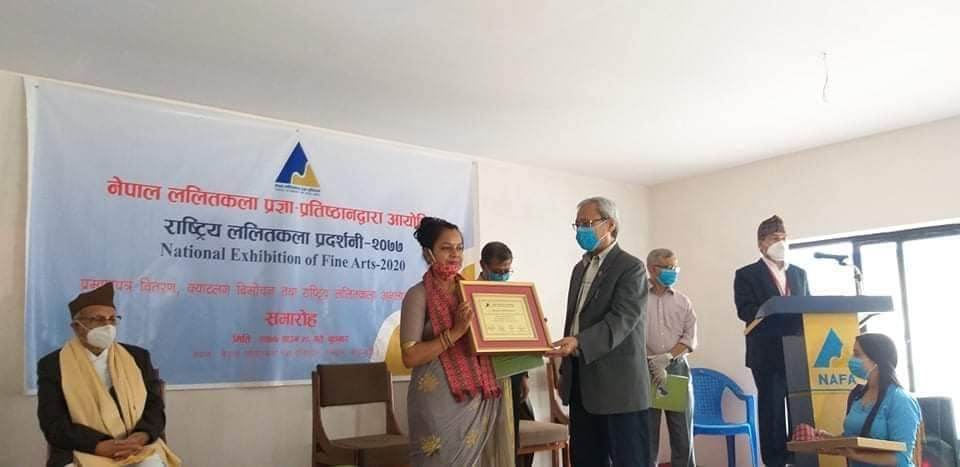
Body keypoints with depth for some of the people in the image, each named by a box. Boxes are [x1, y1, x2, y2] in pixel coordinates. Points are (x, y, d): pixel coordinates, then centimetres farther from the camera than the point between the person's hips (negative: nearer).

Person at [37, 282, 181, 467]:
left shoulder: (137, 357, 13)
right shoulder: (52, 365, 5)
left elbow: (155, 406, 9)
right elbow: (54, 424, -3)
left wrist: (141, 436, -13)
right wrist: (102, 446, -17)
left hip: (138, 448, 2)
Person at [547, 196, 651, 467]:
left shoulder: (630, 267, -8)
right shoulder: (580, 268, 17)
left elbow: (621, 320, -20)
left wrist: (579, 343, -33)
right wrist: (566, 368, 18)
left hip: (618, 385, -8)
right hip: (581, 383, 8)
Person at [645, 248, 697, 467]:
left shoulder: (683, 301, 12)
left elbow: (690, 338, 4)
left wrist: (667, 357, -11)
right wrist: (653, 364, -14)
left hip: (677, 368, 3)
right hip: (646, 370, -3)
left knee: (683, 434, 5)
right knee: (647, 432, 1)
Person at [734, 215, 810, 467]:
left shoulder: (800, 273, 17)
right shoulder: (747, 275, 2)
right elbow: (746, 311, -10)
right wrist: (780, 310, -23)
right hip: (768, 354, -4)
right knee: (772, 409, 0)